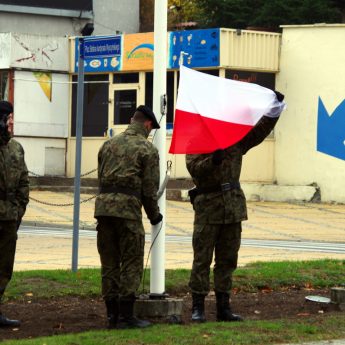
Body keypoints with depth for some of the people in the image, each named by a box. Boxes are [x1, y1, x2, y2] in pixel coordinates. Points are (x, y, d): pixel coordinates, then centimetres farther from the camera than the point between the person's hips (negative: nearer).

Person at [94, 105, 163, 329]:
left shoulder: (109, 145, 17)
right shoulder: (147, 149, 0)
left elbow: (101, 178, 18)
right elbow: (149, 187, -2)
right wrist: (154, 215, 11)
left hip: (103, 204, 6)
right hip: (128, 208, -6)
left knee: (109, 262, 10)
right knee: (131, 264, 0)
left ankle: (112, 315, 12)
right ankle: (126, 316, -3)